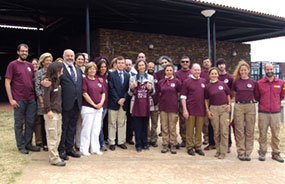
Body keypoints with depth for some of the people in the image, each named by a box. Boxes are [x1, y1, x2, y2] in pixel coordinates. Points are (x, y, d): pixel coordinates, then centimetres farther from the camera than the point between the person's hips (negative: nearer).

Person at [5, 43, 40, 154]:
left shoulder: (30, 65, 12)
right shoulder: (12, 65, -2)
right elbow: (7, 83, -5)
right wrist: (11, 99, -10)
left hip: (31, 99, 5)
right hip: (19, 100, -5)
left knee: (30, 123, 8)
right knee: (19, 124, 5)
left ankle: (28, 144, 21)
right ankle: (21, 146, 15)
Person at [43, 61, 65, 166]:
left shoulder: (57, 81, 13)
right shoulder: (49, 82, -12)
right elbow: (46, 97, -16)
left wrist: (59, 109, 14)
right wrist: (48, 110, -19)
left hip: (58, 111, 9)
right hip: (51, 112, -9)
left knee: (58, 134, 13)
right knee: (52, 136, -4)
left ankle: (53, 155, 23)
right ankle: (54, 159, 2)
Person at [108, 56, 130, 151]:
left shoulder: (127, 75, 10)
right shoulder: (111, 74, -1)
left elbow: (128, 89, 6)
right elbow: (111, 89, -7)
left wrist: (123, 98, -8)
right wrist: (118, 100, -12)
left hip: (123, 102, 3)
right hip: (113, 103, -3)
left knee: (122, 123, 9)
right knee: (112, 123, 3)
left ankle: (121, 142, 18)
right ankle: (112, 142, 11)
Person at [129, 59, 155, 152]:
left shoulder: (150, 77, 8)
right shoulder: (133, 78, 6)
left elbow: (153, 92, 11)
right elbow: (130, 93, 7)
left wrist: (150, 89, -11)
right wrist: (132, 88, -14)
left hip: (146, 104, 1)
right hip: (136, 104, -1)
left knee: (145, 125, 6)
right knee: (137, 125, 1)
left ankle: (144, 143, 19)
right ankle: (138, 144, 11)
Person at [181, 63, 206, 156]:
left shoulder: (203, 81, 10)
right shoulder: (186, 81, -1)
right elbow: (183, 97, -4)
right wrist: (185, 109, -11)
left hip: (201, 110, 3)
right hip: (190, 110, -3)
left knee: (199, 130, 10)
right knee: (190, 130, 4)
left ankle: (198, 147, 20)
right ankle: (189, 147, 15)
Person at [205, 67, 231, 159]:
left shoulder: (222, 84, 2)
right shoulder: (207, 86, 4)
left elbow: (228, 94, 13)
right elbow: (206, 99, 10)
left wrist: (229, 104, 2)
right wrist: (207, 110, 3)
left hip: (224, 108, -1)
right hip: (213, 108, 1)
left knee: (224, 131, -3)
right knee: (216, 131, 6)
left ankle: (223, 152, 6)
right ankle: (218, 150, 19)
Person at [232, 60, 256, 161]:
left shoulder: (253, 82, 4)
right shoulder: (236, 82, 5)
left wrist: (251, 99, 3)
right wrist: (239, 99, 6)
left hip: (250, 106, 0)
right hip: (239, 106, 0)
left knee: (250, 130, 3)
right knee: (239, 131, 1)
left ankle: (248, 152, 12)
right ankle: (240, 152, 10)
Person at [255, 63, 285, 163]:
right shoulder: (259, 83, 3)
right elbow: (256, 96, 15)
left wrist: (276, 102, 15)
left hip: (275, 112, 1)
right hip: (263, 113, -1)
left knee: (276, 134, 5)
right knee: (262, 134, 3)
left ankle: (276, 153, 17)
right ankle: (262, 153, 14)